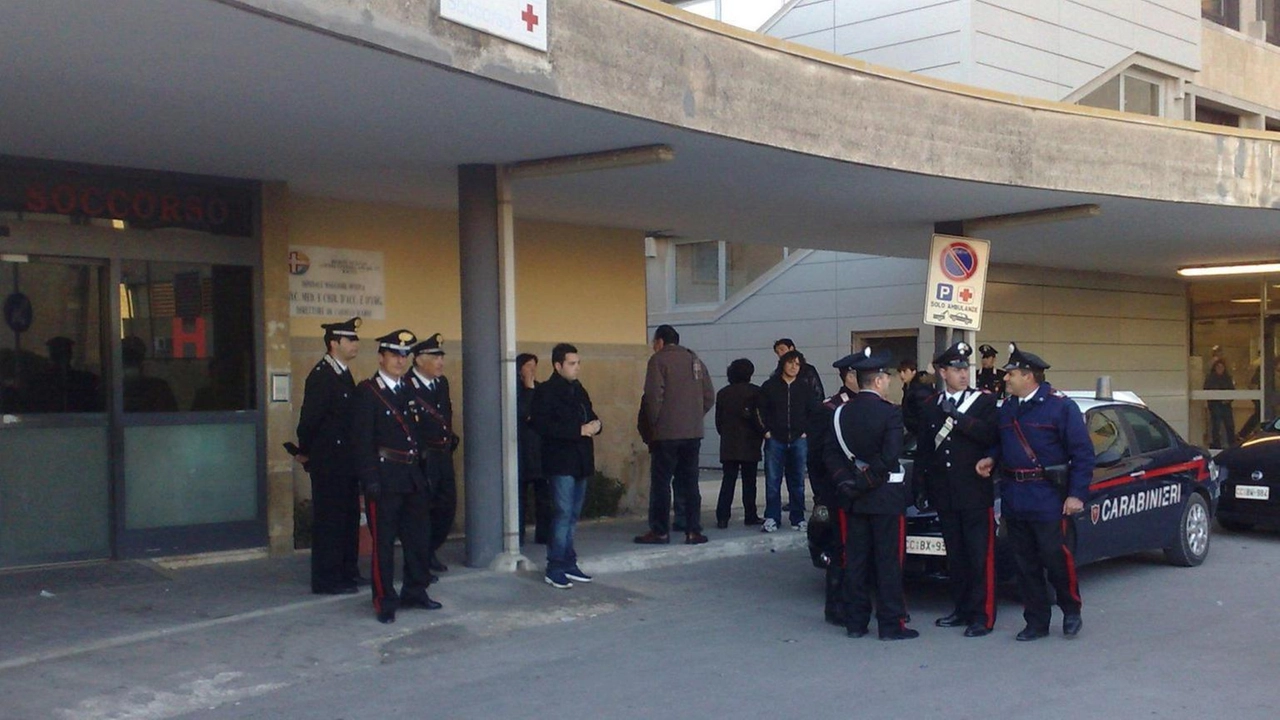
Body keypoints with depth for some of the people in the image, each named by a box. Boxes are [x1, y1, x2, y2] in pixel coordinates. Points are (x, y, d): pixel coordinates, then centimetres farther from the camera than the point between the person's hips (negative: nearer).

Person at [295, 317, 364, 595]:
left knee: (349, 517, 15)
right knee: (329, 519, -2)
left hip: (346, 461, 9)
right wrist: (304, 452, -8)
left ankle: (347, 571, 25)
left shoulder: (344, 374, 12)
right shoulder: (321, 375, -16)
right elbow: (309, 418, -19)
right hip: (328, 461, -9)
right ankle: (326, 580, 5)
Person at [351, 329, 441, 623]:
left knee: (419, 537, 12)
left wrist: (422, 472, 12)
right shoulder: (367, 391, -6)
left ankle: (414, 592, 25)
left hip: (413, 478, 7)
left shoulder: (408, 390, 15)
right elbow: (362, 439, -12)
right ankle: (385, 602, 8)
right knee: (384, 541, 0)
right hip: (385, 478, -7)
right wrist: (370, 478, -18)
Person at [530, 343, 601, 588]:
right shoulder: (546, 392, -9)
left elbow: (589, 415, 25)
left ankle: (568, 563, 19)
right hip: (561, 462, -8)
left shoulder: (578, 390, 15)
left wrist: (594, 424, 0)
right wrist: (579, 430, -21)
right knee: (563, 514, -9)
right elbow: (542, 425, -20)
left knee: (573, 515, 11)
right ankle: (555, 568, -4)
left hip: (580, 462, 8)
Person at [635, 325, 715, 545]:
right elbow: (709, 396, 11)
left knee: (660, 483, 1)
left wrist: (653, 422, -4)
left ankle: (660, 531, 3)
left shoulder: (659, 360, -5)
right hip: (693, 433, 6)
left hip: (666, 434, -6)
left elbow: (653, 396, -15)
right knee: (690, 483, 9)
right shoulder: (694, 359, 13)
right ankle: (693, 531, 7)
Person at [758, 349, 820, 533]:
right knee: (772, 481, -3)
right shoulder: (769, 386, 5)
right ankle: (772, 519, 2)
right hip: (775, 440, -1)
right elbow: (761, 411, 5)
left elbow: (814, 412, 12)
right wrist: (767, 431, -3)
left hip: (799, 440, 2)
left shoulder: (805, 389, 10)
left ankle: (797, 518, 12)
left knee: (797, 481, 5)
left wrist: (806, 431, 2)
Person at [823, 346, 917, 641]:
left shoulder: (841, 412, 4)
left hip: (854, 498, 5)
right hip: (887, 497, -5)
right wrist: (865, 481, -13)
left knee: (856, 560, 9)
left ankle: (855, 622, 13)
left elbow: (830, 453, 2)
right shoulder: (890, 412, -13)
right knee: (888, 561, 1)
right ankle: (890, 624, 4)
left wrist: (846, 480, -3)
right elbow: (889, 457, -21)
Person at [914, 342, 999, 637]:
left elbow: (991, 435, -16)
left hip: (976, 494, -4)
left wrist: (957, 416, -18)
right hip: (945, 496, 4)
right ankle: (961, 609, 22)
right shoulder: (929, 407, 12)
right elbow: (923, 451, 14)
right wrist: (923, 488, 10)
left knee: (980, 556, -3)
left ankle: (982, 616, 2)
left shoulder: (985, 400, 1)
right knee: (955, 556, 12)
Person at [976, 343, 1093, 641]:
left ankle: (1072, 612, 21)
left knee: (1056, 557, -2)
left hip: (1047, 498, -6)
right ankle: (1036, 622, 19)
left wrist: (1077, 494, -14)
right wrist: (991, 459, 1)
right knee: (1026, 564, 9)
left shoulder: (1060, 406, -7)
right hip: (1013, 498, 6)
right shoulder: (1006, 409, 13)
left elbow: (1082, 453, -8)